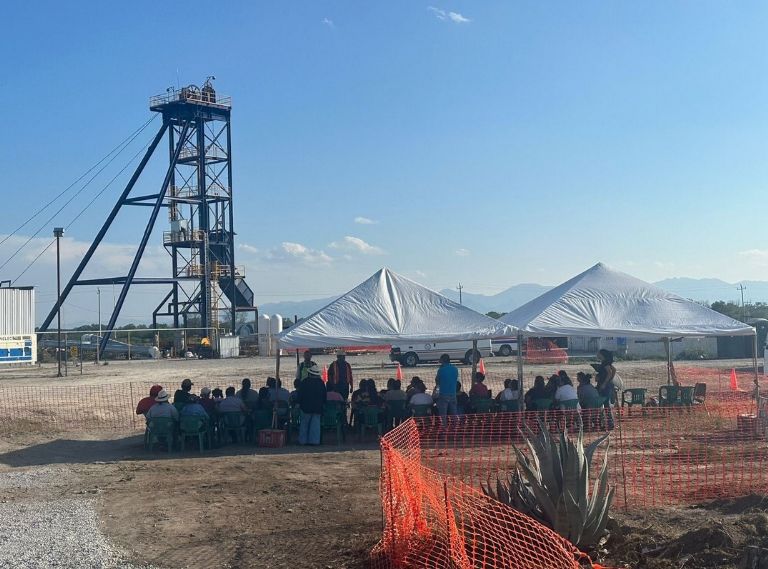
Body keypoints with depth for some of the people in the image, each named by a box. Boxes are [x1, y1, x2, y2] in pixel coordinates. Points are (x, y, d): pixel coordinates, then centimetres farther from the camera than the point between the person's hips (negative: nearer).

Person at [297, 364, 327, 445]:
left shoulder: (305, 382, -8)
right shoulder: (321, 382, 1)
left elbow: (300, 394, -5)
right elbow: (324, 395, 8)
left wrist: (299, 403, 3)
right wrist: (322, 403, 17)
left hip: (306, 406, -2)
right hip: (318, 407, 2)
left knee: (304, 424, 7)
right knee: (315, 423, 4)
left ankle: (303, 440, 7)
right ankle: (314, 440, 0)